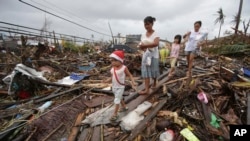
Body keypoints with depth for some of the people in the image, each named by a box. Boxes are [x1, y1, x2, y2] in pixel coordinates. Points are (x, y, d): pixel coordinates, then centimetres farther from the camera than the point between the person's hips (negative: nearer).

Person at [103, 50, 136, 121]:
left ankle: (115, 114, 6)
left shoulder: (124, 68, -17)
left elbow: (129, 75, -7)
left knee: (117, 100, -5)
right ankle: (124, 107, 47)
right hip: (114, 87, 7)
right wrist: (107, 80, -11)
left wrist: (133, 82, -19)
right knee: (119, 98, 24)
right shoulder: (112, 68, -2)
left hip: (120, 87, -6)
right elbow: (112, 77, 5)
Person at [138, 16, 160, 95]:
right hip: (145, 55, 4)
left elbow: (156, 44, -29)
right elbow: (141, 45, 7)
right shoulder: (143, 35, 5)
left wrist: (145, 45, -32)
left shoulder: (155, 34, -10)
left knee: (153, 71, 8)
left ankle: (154, 83, 38)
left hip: (153, 55, -4)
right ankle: (146, 89, 0)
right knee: (145, 72, -2)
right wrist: (142, 47, -16)